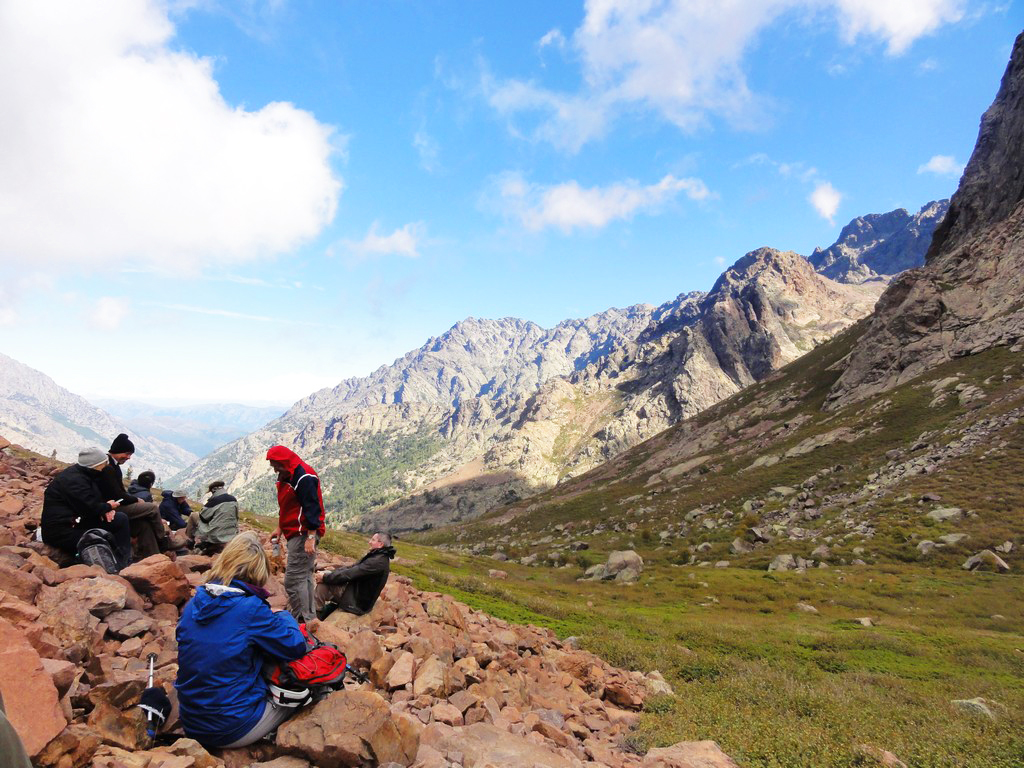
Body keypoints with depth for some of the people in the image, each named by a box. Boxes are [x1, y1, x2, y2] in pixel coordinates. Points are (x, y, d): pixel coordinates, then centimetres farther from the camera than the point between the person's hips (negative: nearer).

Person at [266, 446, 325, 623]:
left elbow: (312, 508, -23)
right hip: (296, 534, 11)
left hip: (304, 535, -11)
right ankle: (309, 617, 25)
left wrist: (311, 537, -25)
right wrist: (280, 528, 22)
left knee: (294, 579, -10)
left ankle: (301, 620, -4)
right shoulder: (287, 476, 15)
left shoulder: (304, 478, -18)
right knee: (304, 576, 16)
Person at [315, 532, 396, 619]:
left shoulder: (377, 561, -24)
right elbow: (353, 568, 10)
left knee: (322, 584, -11)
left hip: (358, 603, -10)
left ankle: (316, 616, 1)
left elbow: (349, 574, -24)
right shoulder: (380, 557, 8)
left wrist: (325, 576, -14)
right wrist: (330, 573, 1)